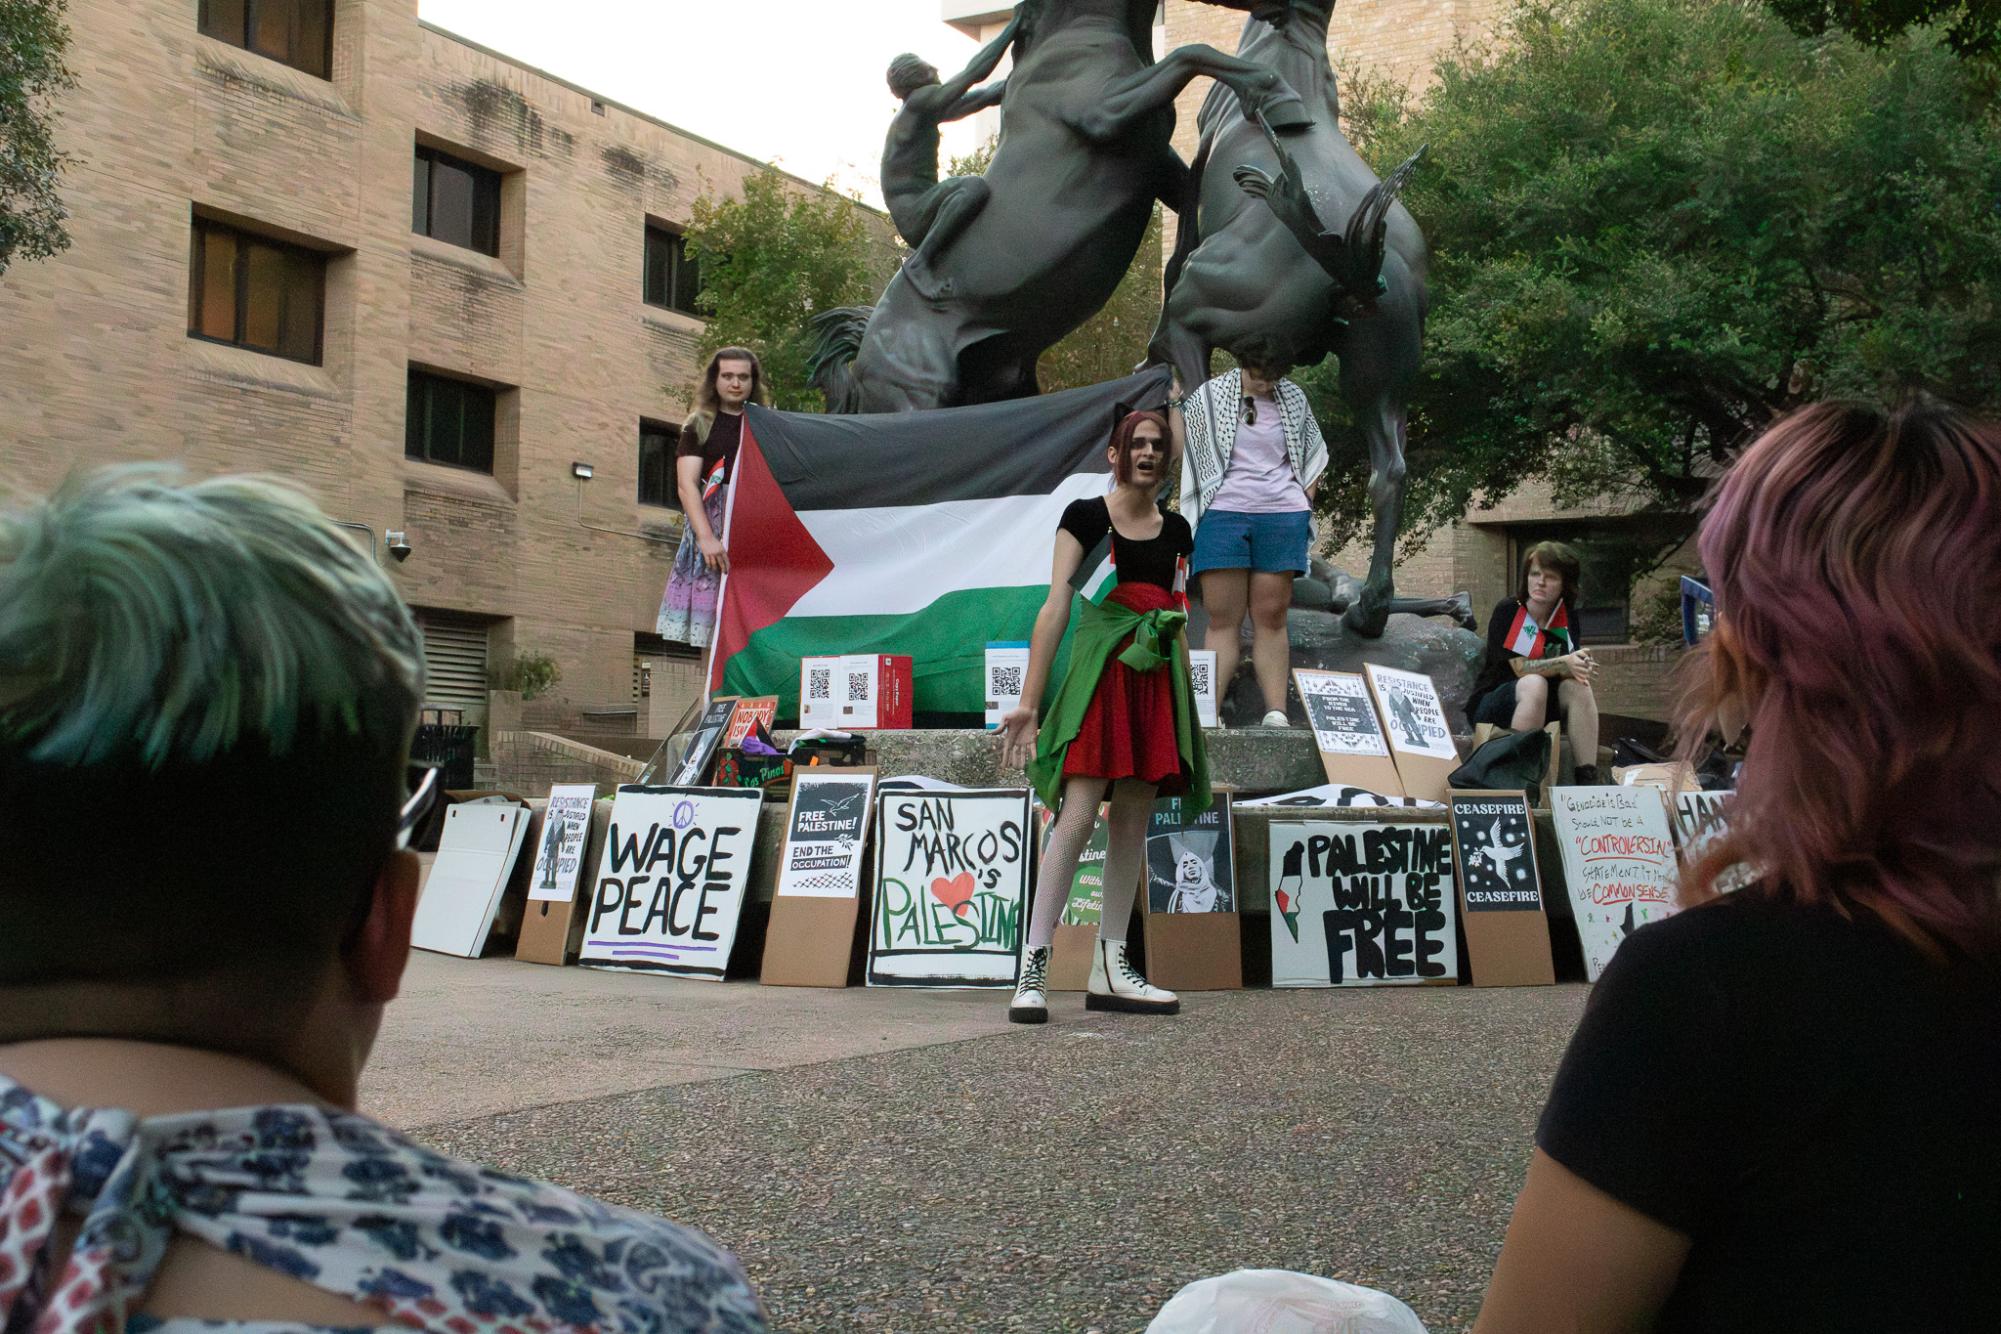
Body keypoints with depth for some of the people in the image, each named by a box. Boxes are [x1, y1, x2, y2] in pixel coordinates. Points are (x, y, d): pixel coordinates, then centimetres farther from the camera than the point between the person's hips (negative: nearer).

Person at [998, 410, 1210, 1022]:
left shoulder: (1176, 531, 16)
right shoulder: (1084, 516, 2)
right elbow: (1056, 606, -5)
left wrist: (1186, 708, 14)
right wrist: (1029, 701, -11)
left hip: (1157, 679, 5)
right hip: (1099, 669, -5)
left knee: (1133, 821, 5)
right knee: (1078, 815, -15)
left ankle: (1110, 970, 10)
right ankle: (1033, 970, -14)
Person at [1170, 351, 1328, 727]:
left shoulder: (1293, 397, 11)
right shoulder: (1209, 396, 4)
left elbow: (1315, 453, 21)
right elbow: (1182, 449, 1)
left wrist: (1305, 499, 10)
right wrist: (1175, 402, -5)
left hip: (1282, 516, 2)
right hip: (1224, 513, -1)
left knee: (1271, 618, 1)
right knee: (1223, 619, -5)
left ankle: (1276, 715, 0)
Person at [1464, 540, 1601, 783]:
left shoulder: (1567, 616, 3)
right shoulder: (1507, 611, -12)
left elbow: (1569, 669, -8)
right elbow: (1521, 668, -20)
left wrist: (1580, 666, -32)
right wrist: (1565, 663, -33)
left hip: (1544, 708, 5)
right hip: (1490, 706, -4)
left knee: (1577, 685, -24)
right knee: (1534, 684, -34)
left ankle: (1588, 778, -29)